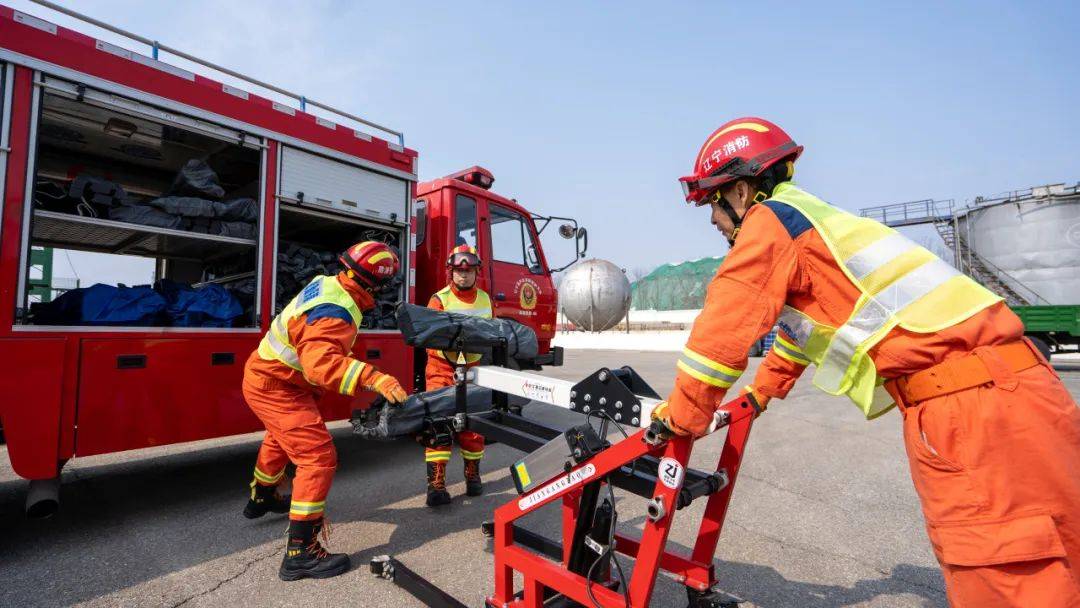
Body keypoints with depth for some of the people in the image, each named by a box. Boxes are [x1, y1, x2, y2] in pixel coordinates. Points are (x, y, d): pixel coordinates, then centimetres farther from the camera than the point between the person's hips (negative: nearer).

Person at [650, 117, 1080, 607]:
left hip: (966, 408, -10)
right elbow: (802, 323, 31)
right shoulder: (807, 218, 20)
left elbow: (726, 324, -13)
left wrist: (681, 417, -1)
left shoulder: (770, 218, -8)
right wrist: (756, 394, 37)